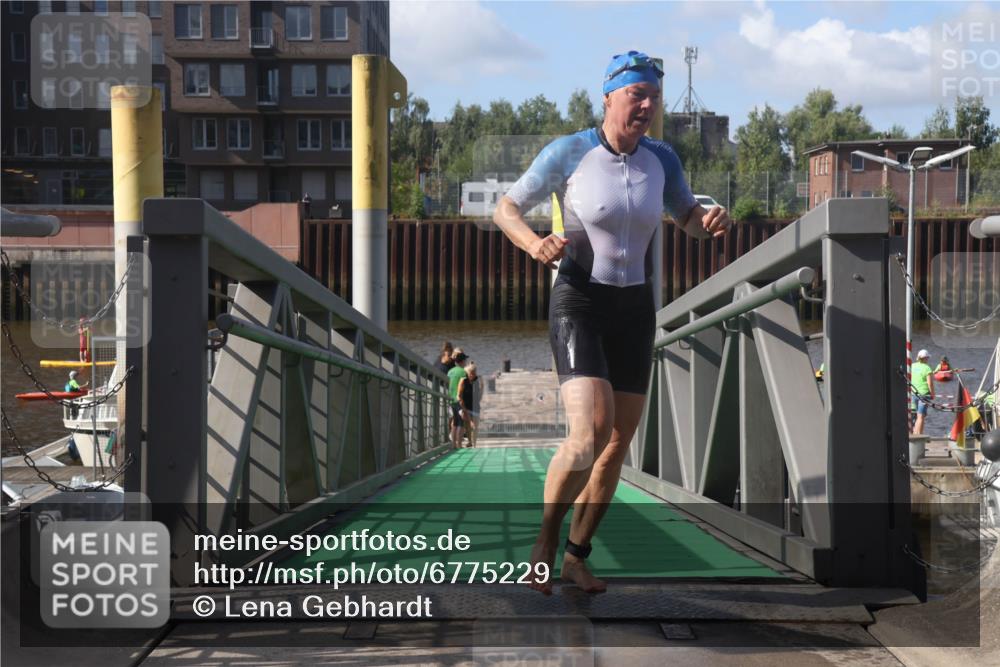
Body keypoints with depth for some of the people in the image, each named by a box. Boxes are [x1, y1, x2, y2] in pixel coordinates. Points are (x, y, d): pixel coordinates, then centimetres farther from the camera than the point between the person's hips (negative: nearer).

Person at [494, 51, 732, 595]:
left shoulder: (660, 159, 1)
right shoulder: (568, 153, -11)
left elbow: (689, 219, 15)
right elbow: (505, 210, -3)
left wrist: (712, 221, -10)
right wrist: (534, 244, -25)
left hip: (634, 310, 5)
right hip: (578, 304, -5)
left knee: (619, 442, 6)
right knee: (590, 433, -22)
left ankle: (576, 556, 23)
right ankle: (545, 542, 1)